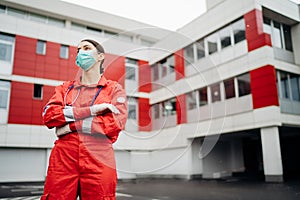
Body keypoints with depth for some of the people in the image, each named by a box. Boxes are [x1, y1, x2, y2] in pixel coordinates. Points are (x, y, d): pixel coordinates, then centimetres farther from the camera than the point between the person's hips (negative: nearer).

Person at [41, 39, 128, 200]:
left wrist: (71, 125, -7)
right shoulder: (66, 88, 19)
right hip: (63, 157, 3)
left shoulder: (114, 89, 10)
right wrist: (91, 110, -10)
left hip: (98, 159, -2)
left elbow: (115, 123, -7)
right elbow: (48, 115, 1)